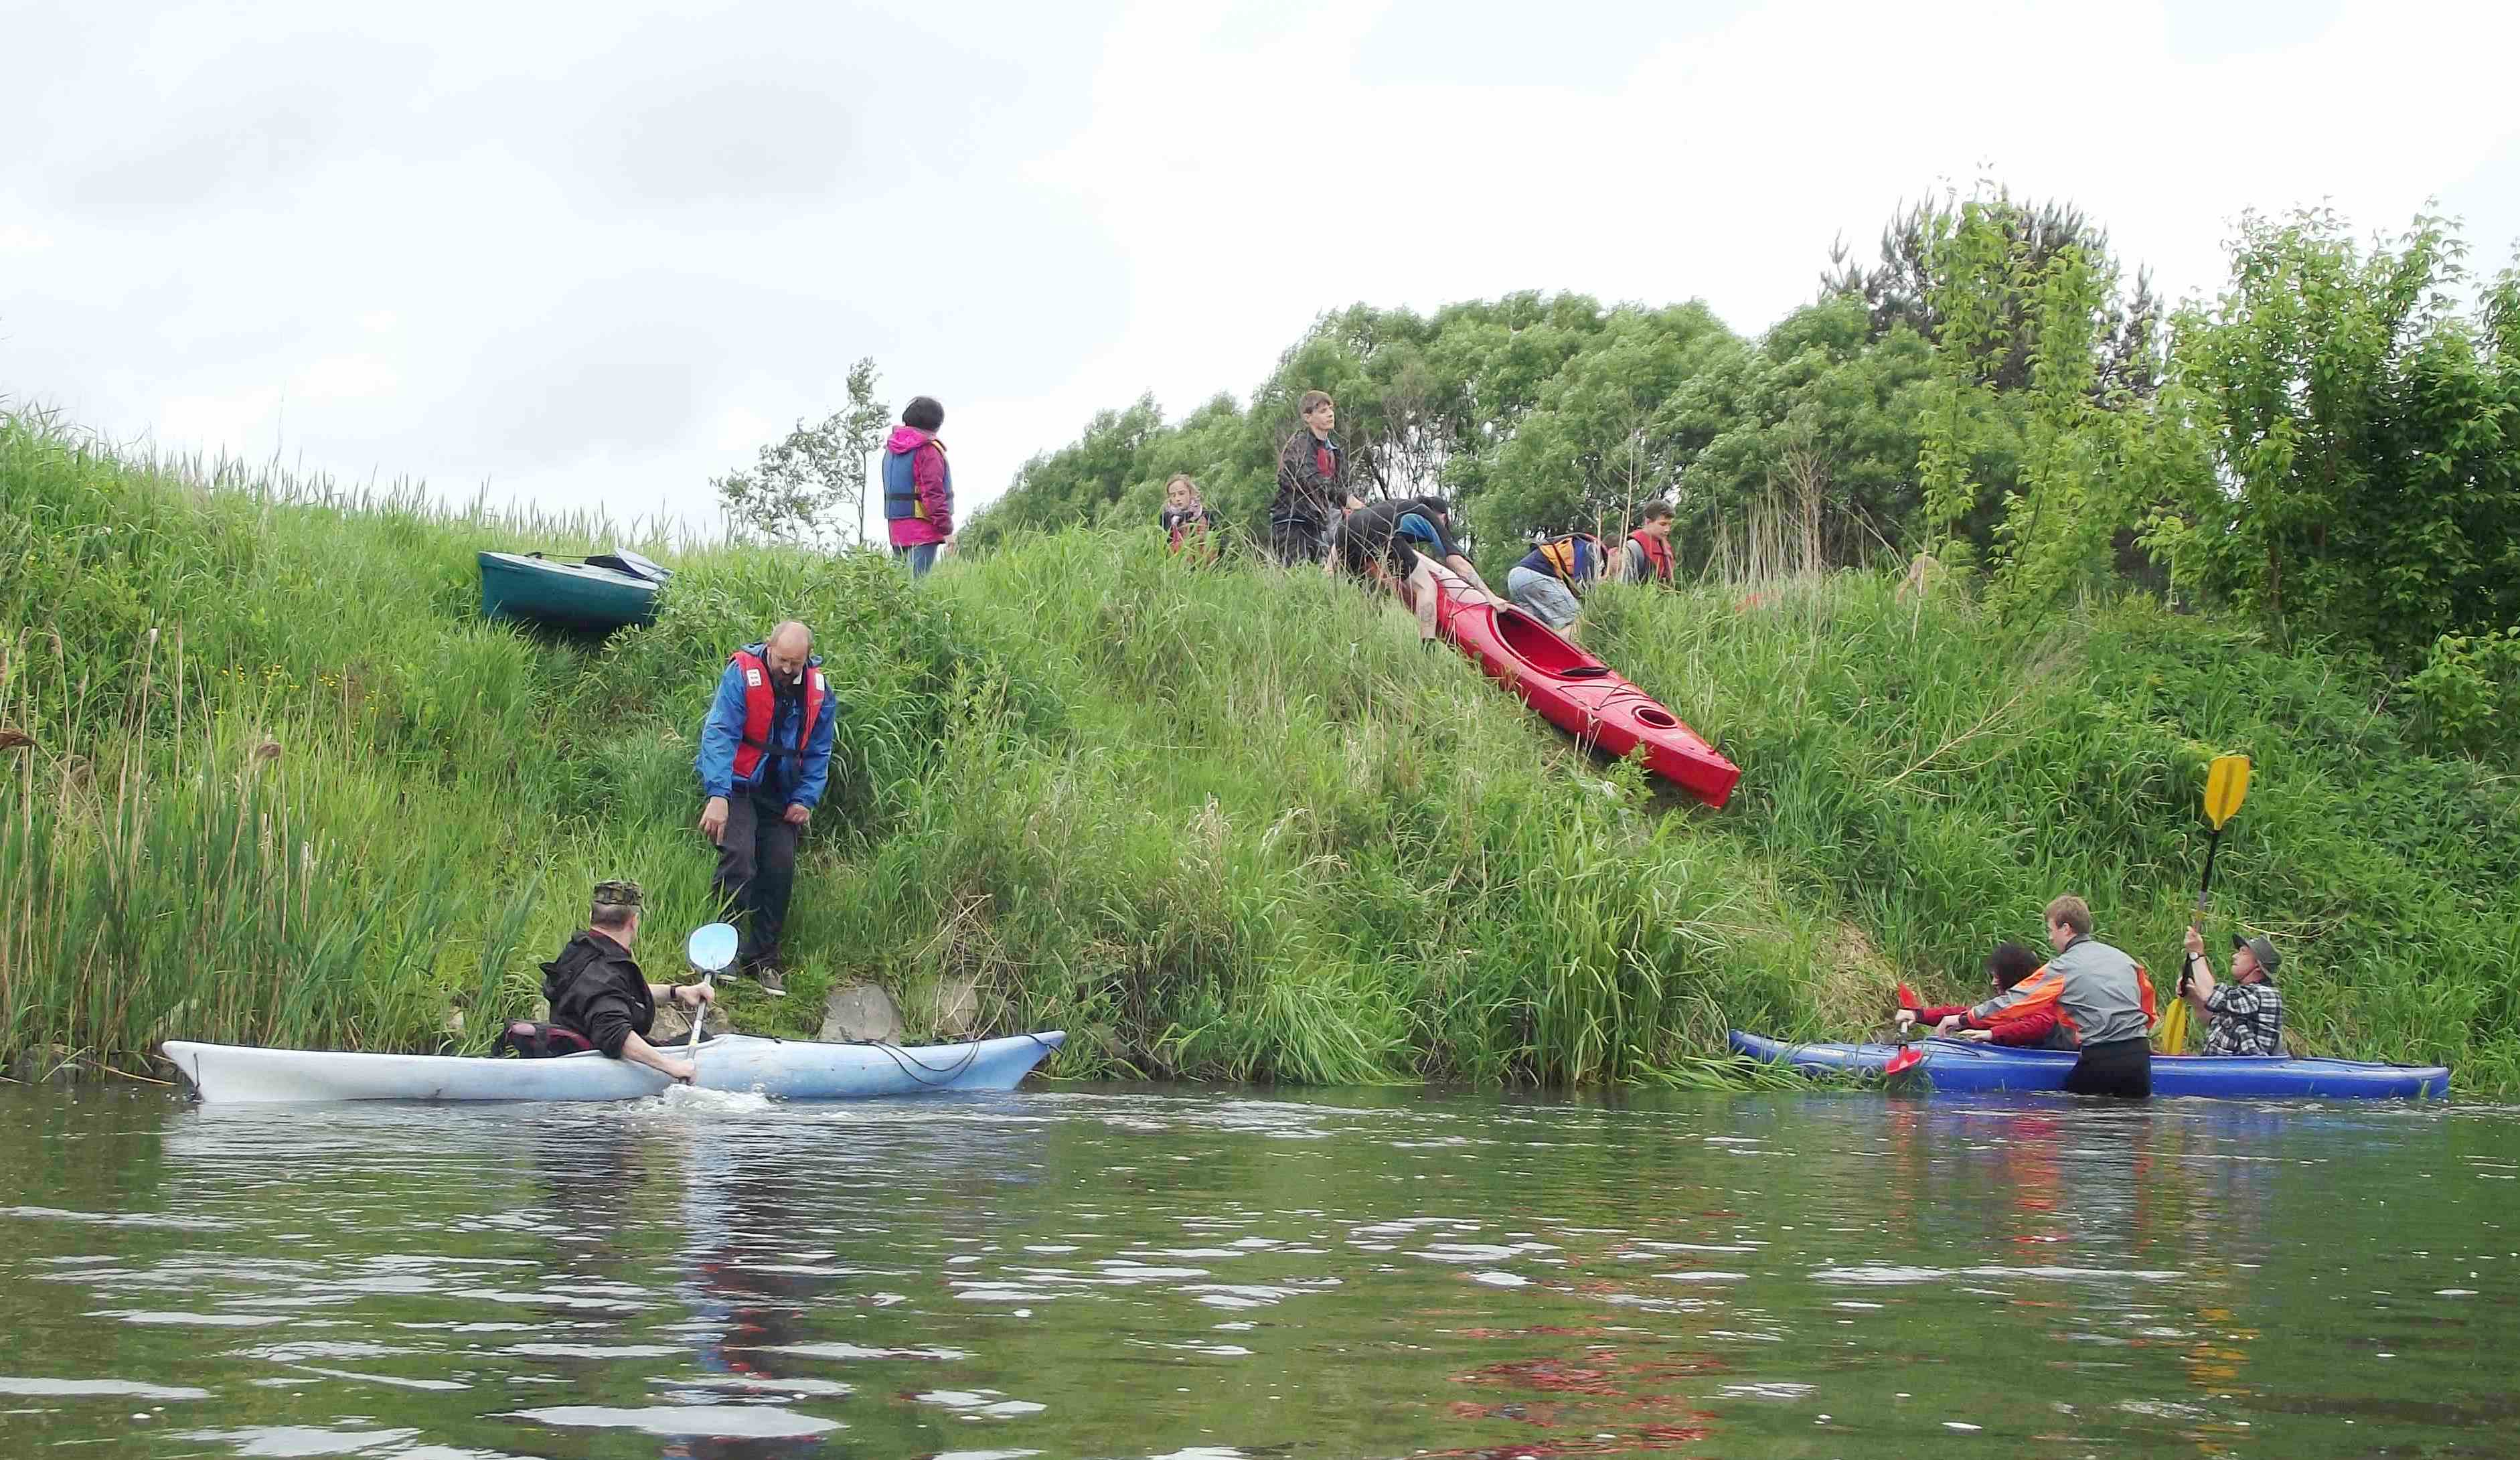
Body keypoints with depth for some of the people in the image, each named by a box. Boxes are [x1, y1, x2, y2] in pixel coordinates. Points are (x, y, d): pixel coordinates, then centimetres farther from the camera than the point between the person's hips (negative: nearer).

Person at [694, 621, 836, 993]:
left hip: (780, 794, 5)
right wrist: (717, 796, -32)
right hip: (736, 784, -5)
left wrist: (805, 799, -3)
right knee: (739, 858, -22)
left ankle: (763, 959, 10)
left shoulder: (818, 690, -1)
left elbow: (818, 752, 9)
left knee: (780, 871, -1)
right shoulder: (741, 674, -17)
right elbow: (720, 734, -23)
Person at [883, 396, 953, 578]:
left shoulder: (891, 450, 14)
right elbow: (934, 494, -17)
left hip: (896, 528, 8)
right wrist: (947, 529, -13)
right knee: (918, 579, -12)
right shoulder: (928, 450, -11)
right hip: (923, 529, -8)